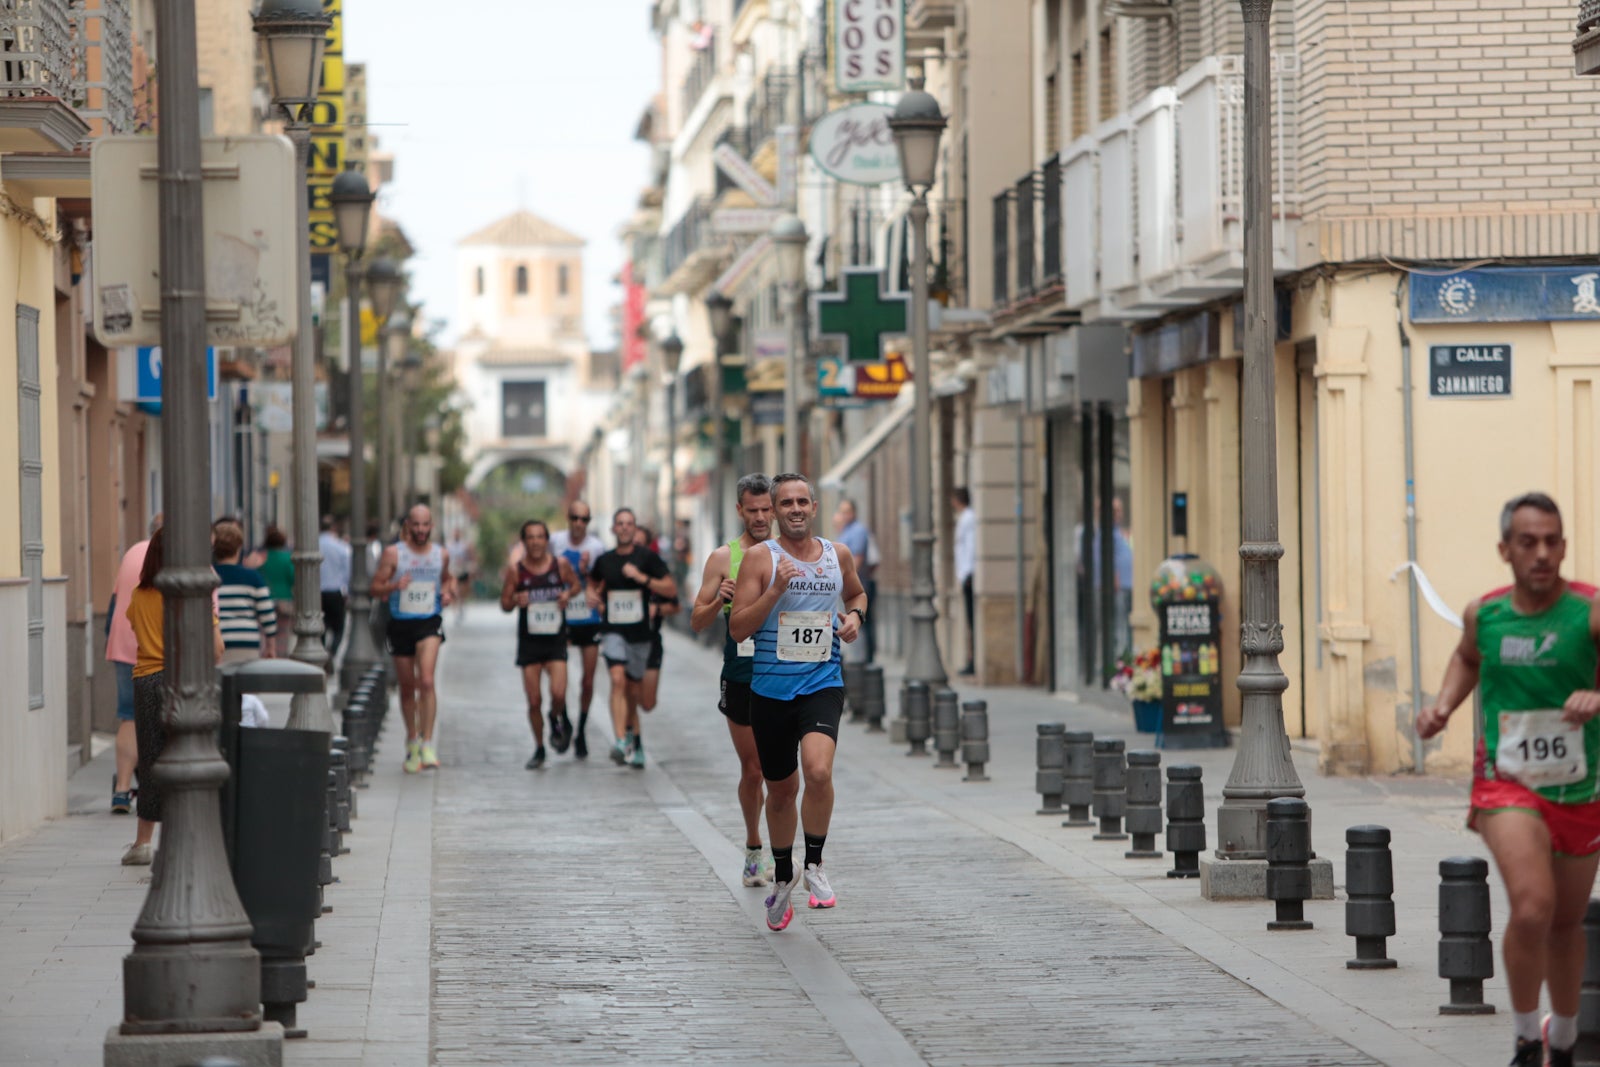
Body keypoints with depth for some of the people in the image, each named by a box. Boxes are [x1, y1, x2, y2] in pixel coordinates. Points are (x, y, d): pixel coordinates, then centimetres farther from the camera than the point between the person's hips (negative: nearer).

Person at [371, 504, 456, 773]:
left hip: (430, 623, -1)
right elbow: (375, 587, -3)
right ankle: (412, 741, 29)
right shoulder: (393, 553, -2)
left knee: (426, 680, -20)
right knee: (407, 687, 10)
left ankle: (427, 744, -20)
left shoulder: (441, 554, 5)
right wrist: (395, 586, -23)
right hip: (400, 623, 1)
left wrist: (448, 594, 2)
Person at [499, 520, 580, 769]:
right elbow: (504, 603, 3)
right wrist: (516, 601, -19)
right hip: (529, 642, 0)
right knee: (533, 701, 2)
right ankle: (539, 750, 20)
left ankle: (557, 720, 17)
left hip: (556, 639, 0)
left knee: (558, 694, -18)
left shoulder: (560, 565, -2)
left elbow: (576, 585, 15)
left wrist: (569, 594, -7)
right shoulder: (515, 570, -4)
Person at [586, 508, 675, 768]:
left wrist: (642, 578, -16)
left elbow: (671, 589, -5)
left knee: (633, 689, 10)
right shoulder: (604, 561, 6)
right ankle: (621, 742, -30)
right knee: (618, 680, -21)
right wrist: (593, 596, 4)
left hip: (640, 632, 0)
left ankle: (633, 734, 35)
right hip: (613, 631, 0)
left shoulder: (647, 557, -1)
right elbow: (593, 582, 27)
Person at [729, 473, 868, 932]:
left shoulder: (838, 555, 7)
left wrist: (855, 615, 6)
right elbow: (738, 629, -8)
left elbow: (857, 593, 28)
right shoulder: (761, 559, -3)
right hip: (770, 688, 0)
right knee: (780, 788, 12)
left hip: (822, 685, 0)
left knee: (818, 770, -25)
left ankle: (814, 865, -5)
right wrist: (775, 591, -20)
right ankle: (783, 877, 35)